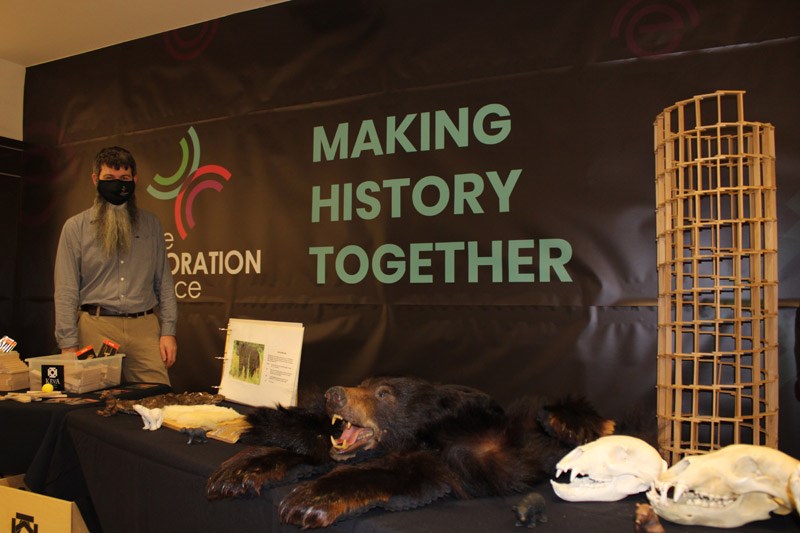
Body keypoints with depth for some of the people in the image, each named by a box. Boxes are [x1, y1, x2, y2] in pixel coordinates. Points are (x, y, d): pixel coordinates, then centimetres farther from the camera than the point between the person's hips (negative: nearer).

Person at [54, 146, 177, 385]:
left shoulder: (151, 224, 11)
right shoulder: (75, 227, 4)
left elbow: (164, 281, 10)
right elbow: (66, 291, 1)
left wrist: (168, 331, 2)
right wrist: (68, 344, -5)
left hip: (145, 328, 1)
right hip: (96, 329, -1)